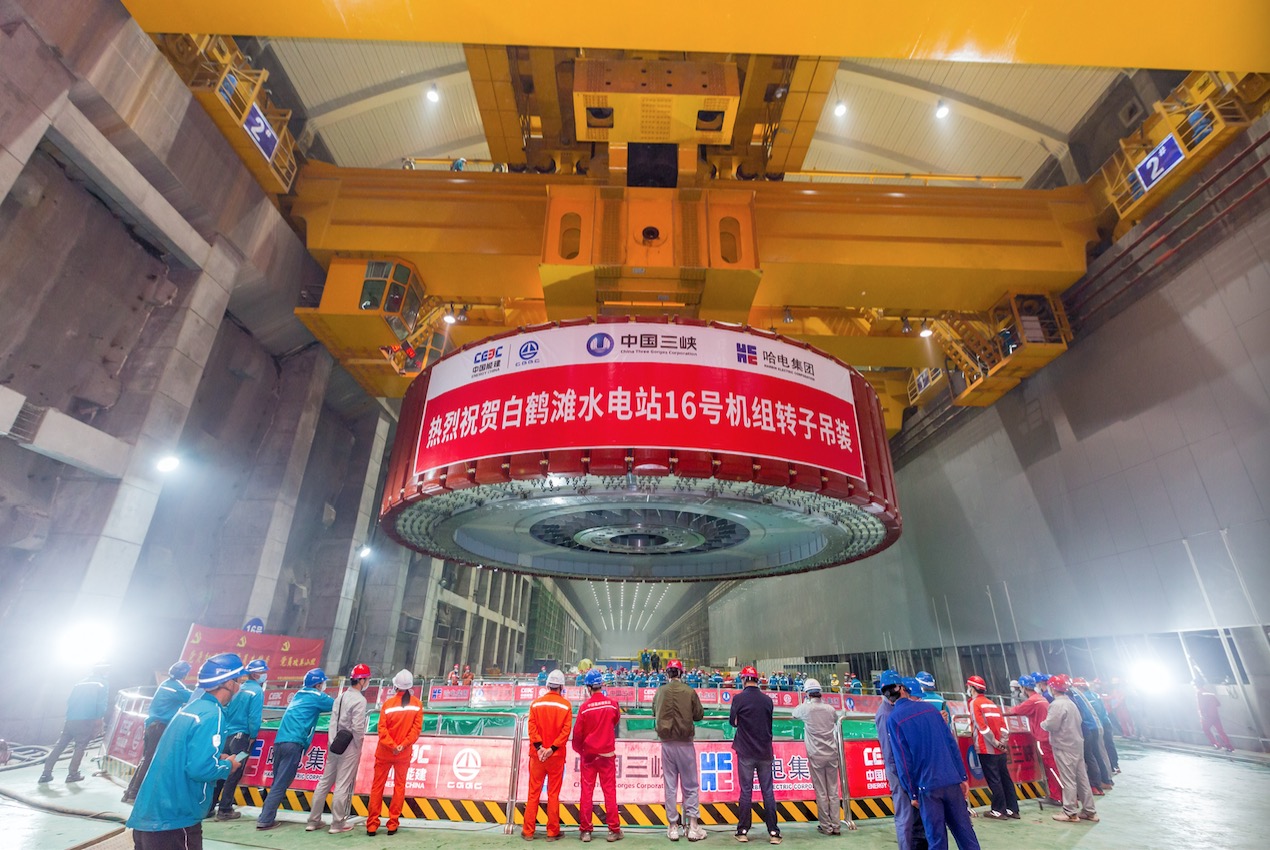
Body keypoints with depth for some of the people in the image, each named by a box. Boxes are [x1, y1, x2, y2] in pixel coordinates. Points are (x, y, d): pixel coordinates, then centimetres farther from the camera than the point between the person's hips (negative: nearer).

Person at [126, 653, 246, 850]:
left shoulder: (192, 707, 8)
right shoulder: (212, 715, -21)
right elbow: (200, 768, -27)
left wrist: (217, 758, 10)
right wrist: (228, 765, -8)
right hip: (174, 820, -8)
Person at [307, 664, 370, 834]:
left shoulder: (341, 696, 8)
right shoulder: (359, 700, -17)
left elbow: (333, 722, 7)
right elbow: (358, 727, -20)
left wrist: (332, 742, 9)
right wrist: (358, 746, -5)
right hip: (349, 746, -8)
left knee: (325, 782, 15)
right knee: (343, 785, 2)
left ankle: (313, 820, 24)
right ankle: (337, 824, 10)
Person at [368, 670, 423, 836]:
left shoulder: (388, 703, -11)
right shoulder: (417, 704, -6)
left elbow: (382, 728, -14)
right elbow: (417, 728, -10)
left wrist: (392, 745, -12)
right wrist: (403, 745, -10)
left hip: (384, 752, -1)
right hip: (404, 753, 1)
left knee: (377, 786, 12)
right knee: (399, 786, 11)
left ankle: (372, 824, 13)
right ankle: (393, 824, 13)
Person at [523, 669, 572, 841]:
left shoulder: (536, 703, -1)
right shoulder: (566, 705, -5)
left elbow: (532, 727, -7)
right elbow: (566, 730, -12)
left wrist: (539, 747, -10)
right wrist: (552, 748, -12)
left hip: (537, 755, 1)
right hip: (556, 756, -1)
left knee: (534, 793, 11)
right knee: (553, 794, 8)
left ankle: (528, 831, 17)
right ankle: (552, 832, 14)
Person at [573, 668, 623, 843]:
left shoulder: (584, 707, -15)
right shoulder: (612, 704, -11)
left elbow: (577, 732, -8)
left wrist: (579, 749, 9)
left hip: (588, 754, -1)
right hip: (607, 753, 1)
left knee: (587, 792, 10)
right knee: (609, 791, 9)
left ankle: (585, 830, 15)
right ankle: (614, 830, 13)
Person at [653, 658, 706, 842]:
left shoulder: (660, 692, -5)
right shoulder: (689, 692, -10)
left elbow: (655, 714, 7)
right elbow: (699, 715, -2)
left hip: (667, 743, 2)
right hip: (685, 743, -2)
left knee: (670, 785, 11)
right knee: (690, 785, 10)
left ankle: (673, 827, 17)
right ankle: (692, 826, 11)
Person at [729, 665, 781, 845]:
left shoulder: (739, 698, -12)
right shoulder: (767, 700, -1)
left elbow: (733, 722, -2)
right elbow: (769, 724, 10)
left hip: (745, 752, -2)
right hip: (765, 752, 3)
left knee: (746, 791, 6)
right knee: (768, 791, 9)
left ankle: (743, 831, 13)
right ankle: (773, 832, 12)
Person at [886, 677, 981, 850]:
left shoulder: (893, 719, -5)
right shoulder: (929, 706, 6)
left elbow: (903, 760, -7)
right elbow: (951, 743, 5)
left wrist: (912, 793, 0)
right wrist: (963, 776, 10)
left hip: (927, 785, -4)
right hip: (952, 779, 4)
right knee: (964, 829, 14)